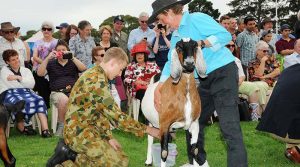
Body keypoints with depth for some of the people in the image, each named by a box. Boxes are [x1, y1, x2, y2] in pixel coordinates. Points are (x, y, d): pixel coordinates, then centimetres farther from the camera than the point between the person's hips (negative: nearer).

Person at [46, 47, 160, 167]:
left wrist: (108, 137, 0)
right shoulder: (97, 80, -22)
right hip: (79, 132, -10)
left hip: (85, 129, 10)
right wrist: (146, 129, -14)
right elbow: (115, 115, -22)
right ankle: (70, 155, -5)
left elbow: (101, 112, 11)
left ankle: (72, 153, 8)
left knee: (118, 154, 11)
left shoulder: (95, 75, 11)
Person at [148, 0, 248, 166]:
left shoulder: (196, 19, -12)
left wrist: (200, 44, -24)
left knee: (229, 126, -16)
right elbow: (171, 63, 13)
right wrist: (158, 88, 3)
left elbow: (225, 35, -16)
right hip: (205, 79, 10)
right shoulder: (176, 36, 15)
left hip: (223, 72, -10)